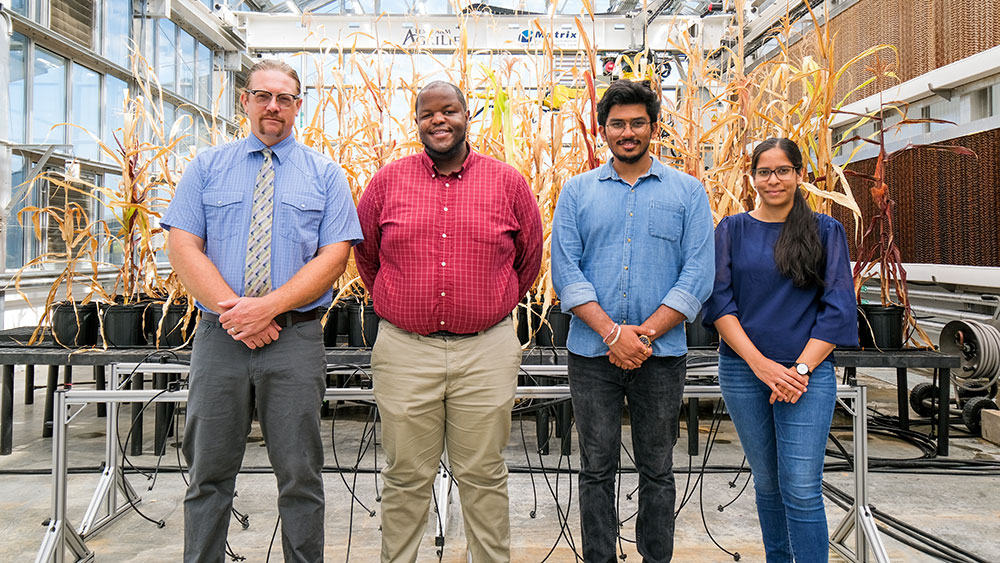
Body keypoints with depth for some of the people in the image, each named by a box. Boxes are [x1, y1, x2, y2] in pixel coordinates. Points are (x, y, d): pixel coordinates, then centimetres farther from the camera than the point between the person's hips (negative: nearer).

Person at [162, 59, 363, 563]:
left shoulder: (325, 174, 8)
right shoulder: (207, 167, 11)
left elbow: (334, 257, -3)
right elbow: (183, 247, 1)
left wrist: (267, 307, -14)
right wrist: (231, 309, -13)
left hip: (296, 340, -1)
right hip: (219, 336, 1)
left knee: (300, 477, 6)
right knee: (209, 475, 10)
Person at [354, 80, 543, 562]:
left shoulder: (508, 183, 3)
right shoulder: (388, 182, 4)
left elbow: (529, 256, 16)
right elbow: (364, 252, 18)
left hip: (486, 351, 0)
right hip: (403, 349, 1)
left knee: (483, 476, 10)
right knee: (406, 478, 10)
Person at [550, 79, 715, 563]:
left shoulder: (687, 192, 4)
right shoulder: (577, 191, 6)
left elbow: (697, 275, -3)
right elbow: (565, 272, -3)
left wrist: (646, 334, -13)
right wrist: (612, 332, -15)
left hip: (662, 356, 0)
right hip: (592, 354, 0)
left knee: (657, 471, 12)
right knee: (596, 470, 9)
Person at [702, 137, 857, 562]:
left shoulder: (826, 231, 4)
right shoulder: (732, 230, 6)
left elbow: (838, 309, 0)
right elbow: (719, 301, -2)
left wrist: (800, 368, -10)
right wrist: (761, 363, -11)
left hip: (807, 372, -1)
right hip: (742, 370, 2)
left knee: (801, 489, -6)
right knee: (766, 481, 12)